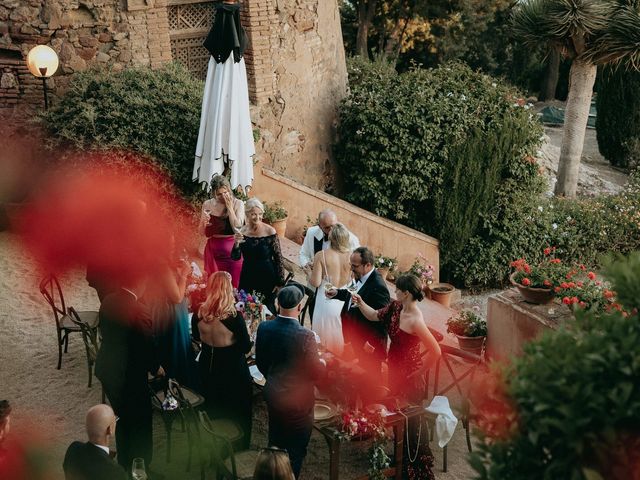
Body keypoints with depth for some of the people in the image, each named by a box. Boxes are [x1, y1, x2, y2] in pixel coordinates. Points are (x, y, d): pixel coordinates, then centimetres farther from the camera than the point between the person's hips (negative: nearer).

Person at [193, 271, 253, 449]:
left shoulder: (199, 314, -17)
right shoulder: (234, 316, -29)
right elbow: (246, 347, -19)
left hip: (208, 366, 4)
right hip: (233, 369, -4)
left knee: (214, 409, 27)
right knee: (238, 411, 20)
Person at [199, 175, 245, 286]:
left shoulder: (238, 204, -3)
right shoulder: (207, 205, 1)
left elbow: (237, 227, -15)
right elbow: (202, 232, 6)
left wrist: (229, 207, -15)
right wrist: (203, 221, -15)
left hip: (232, 249, -2)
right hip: (214, 249, 2)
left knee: (234, 285, 1)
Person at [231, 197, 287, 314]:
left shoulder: (270, 231, -12)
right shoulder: (242, 232, -3)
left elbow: (278, 258, -7)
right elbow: (235, 257, -1)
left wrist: (280, 282, -7)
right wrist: (237, 243, -21)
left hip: (267, 278, -3)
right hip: (247, 278, 3)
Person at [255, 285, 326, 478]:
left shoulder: (264, 328, -10)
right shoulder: (305, 335, -26)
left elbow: (260, 362, 3)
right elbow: (316, 373, -18)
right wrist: (322, 363, 4)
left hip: (273, 395, 5)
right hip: (298, 400, -5)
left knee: (275, 442, 24)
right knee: (295, 449, 12)